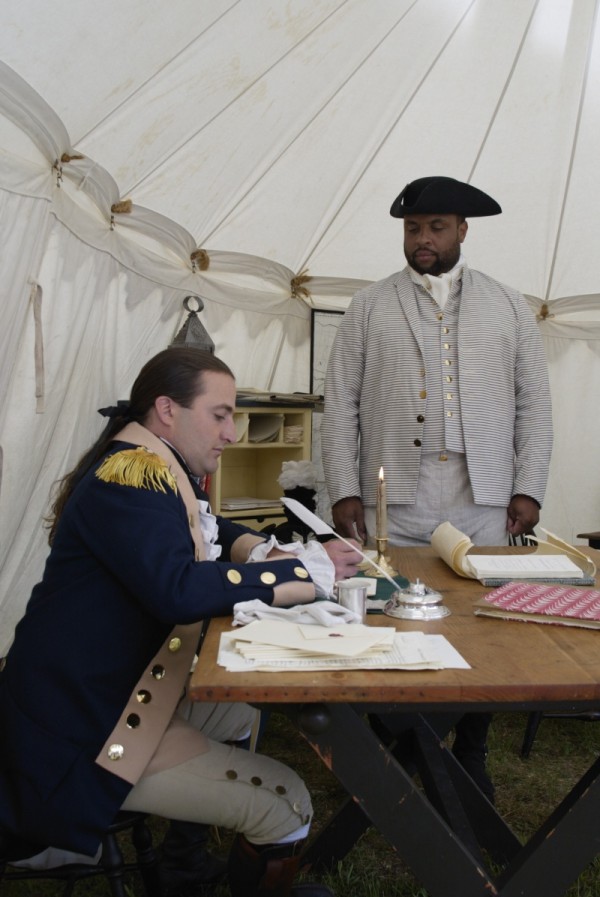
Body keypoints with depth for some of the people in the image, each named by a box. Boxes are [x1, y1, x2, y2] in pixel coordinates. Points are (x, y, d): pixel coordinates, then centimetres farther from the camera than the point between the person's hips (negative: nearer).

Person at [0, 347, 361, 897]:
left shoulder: (156, 469, 8)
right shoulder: (129, 478, -22)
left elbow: (214, 534, 18)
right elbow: (180, 589, -35)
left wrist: (268, 554, -4)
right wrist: (311, 573, -26)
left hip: (119, 692, 10)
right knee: (287, 803, -11)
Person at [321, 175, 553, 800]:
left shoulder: (508, 307, 13)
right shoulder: (369, 307, 9)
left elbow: (534, 403, 10)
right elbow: (340, 404, 4)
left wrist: (528, 488, 2)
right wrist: (344, 491, -3)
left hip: (483, 498, 1)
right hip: (393, 497, -1)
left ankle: (469, 756, 26)